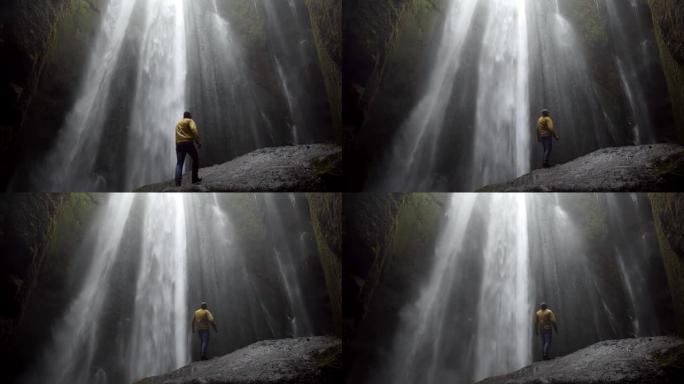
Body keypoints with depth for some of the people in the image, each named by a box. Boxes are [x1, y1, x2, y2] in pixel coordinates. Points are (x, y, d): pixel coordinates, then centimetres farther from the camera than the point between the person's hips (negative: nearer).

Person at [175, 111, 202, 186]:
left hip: (179, 144, 5)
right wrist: (199, 142, -11)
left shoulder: (178, 123, 27)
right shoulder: (190, 121, 5)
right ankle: (195, 178, 11)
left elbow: (178, 134, 19)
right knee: (195, 159, 14)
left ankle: (178, 182, -14)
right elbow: (194, 130, -12)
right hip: (188, 143, -5)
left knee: (179, 163, 1)